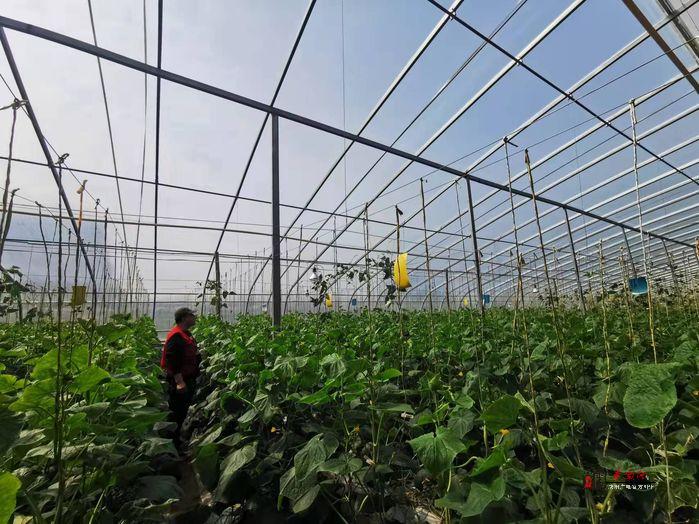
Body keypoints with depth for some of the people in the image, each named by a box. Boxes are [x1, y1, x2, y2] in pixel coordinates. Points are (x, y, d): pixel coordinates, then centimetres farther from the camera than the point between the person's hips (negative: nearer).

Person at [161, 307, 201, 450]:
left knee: (182, 412, 19)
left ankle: (177, 440, 32)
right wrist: (179, 381, -26)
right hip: (179, 381, -10)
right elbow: (171, 360, -24)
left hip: (188, 379, 10)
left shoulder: (186, 335, 14)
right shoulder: (175, 336, -19)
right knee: (176, 413, 1)